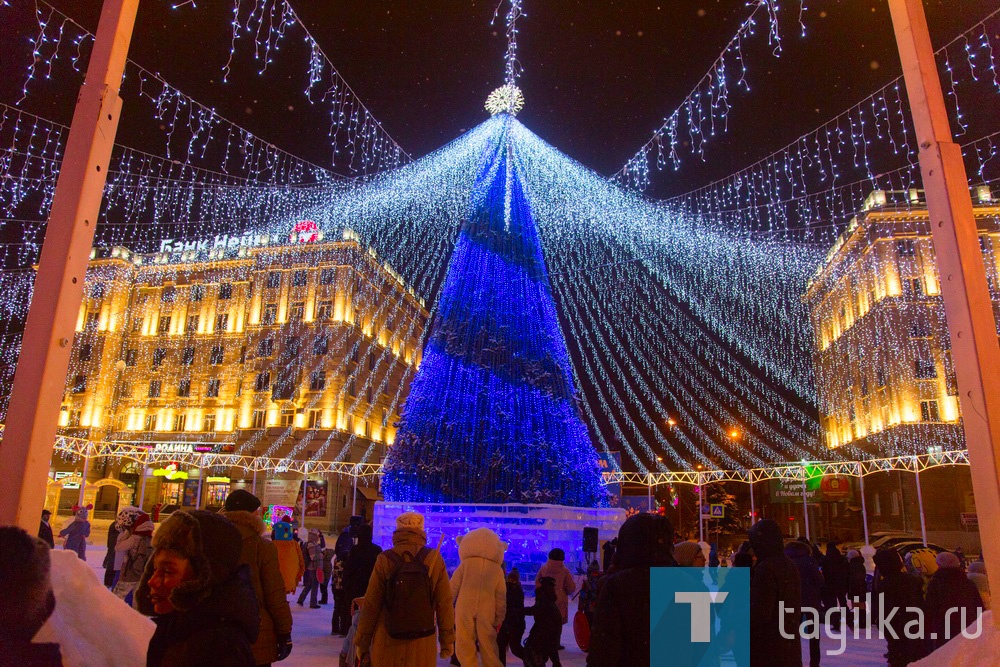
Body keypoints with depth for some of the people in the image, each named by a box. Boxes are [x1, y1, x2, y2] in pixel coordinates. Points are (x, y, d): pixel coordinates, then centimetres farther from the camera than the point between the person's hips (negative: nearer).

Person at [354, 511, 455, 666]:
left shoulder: (385, 560, -6)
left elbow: (371, 604, -3)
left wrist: (363, 641, 7)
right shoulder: (435, 559, -4)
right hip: (422, 645, 0)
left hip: (388, 643, 0)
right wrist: (447, 640, 6)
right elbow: (444, 603, -3)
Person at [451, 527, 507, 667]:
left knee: (464, 646, 4)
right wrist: (499, 618, 14)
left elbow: (453, 587, 3)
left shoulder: (465, 564, 3)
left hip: (465, 610, -2)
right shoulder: (497, 569, 7)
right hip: (486, 612, 2)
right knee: (488, 646, 10)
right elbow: (501, 597, 7)